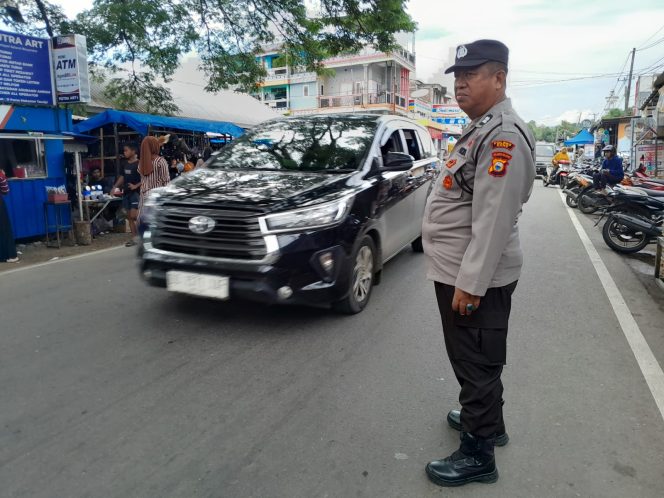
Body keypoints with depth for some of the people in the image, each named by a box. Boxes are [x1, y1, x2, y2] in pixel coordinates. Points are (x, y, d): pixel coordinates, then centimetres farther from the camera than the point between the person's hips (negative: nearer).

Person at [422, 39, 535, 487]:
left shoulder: (504, 134, -19)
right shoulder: (481, 129, 15)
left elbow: (494, 218, -25)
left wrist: (470, 282, -24)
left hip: (474, 276, -10)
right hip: (461, 270, 10)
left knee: (477, 363, 3)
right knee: (476, 361, 23)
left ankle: (478, 454, 19)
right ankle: (486, 420, 42)